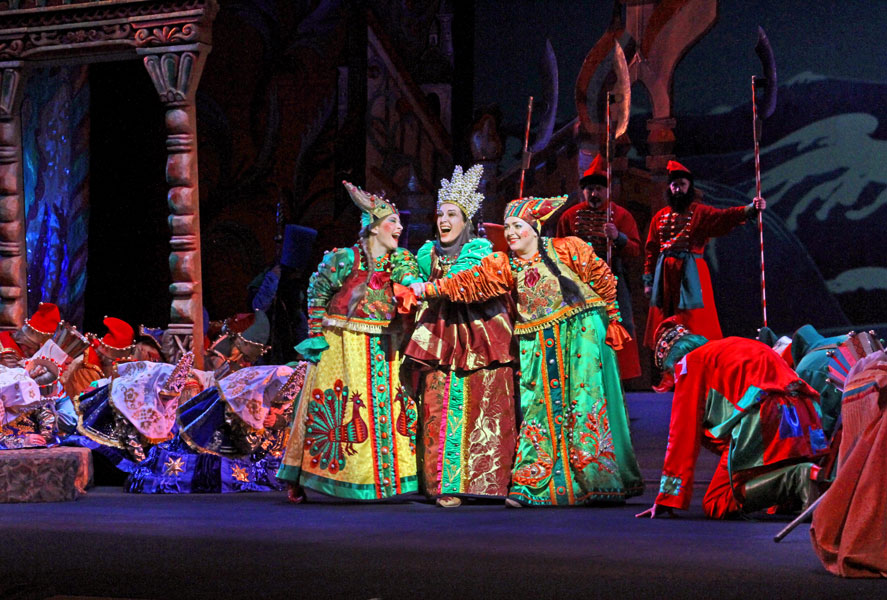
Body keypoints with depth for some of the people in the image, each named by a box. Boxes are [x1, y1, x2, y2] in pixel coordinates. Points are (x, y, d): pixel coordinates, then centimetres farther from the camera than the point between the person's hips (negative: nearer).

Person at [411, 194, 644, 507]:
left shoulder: (568, 249, -4)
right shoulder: (503, 264, 6)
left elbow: (604, 281, 3)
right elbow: (469, 283, -2)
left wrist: (612, 320, 5)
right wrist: (427, 288, -11)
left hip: (581, 335, -3)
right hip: (538, 346, 3)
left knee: (585, 405, -3)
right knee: (538, 409, -1)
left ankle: (597, 482, 6)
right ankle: (530, 484, 1)